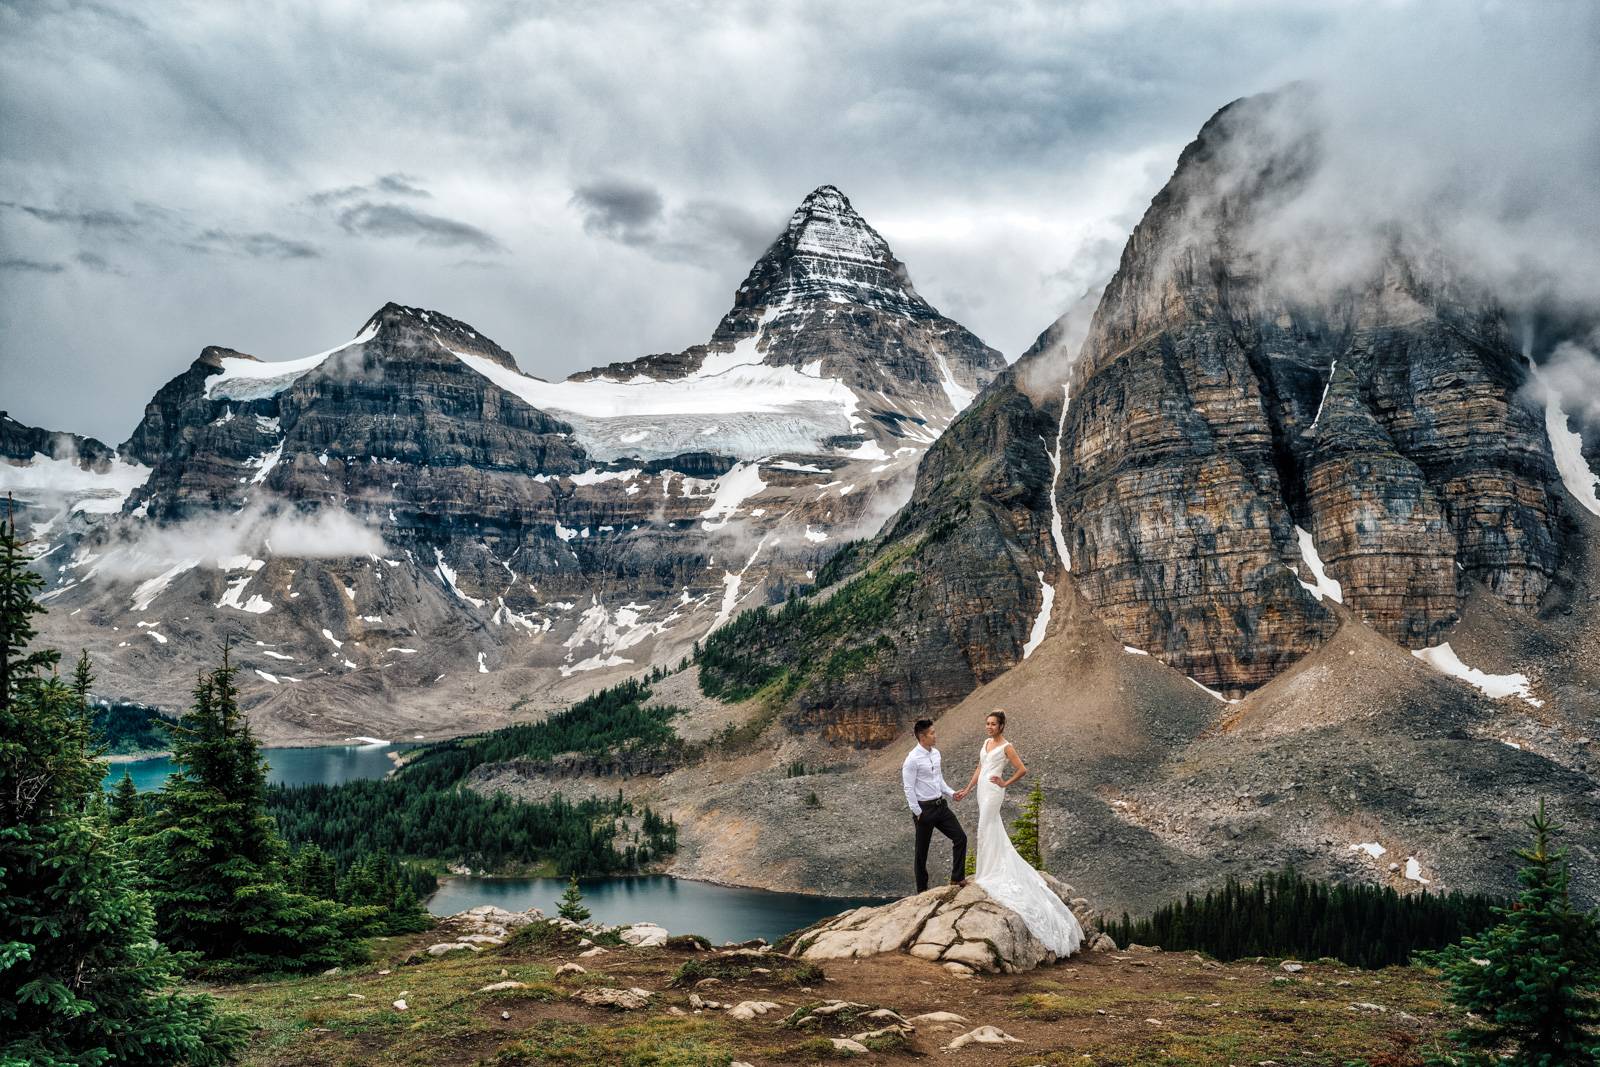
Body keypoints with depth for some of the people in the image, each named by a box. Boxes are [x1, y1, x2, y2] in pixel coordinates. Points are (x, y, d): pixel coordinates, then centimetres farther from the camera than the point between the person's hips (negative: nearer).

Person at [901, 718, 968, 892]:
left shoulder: (936, 753, 5)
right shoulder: (912, 759, -18)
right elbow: (909, 789, -16)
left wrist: (951, 793, 3)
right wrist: (918, 813, -15)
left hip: (941, 805, 7)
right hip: (924, 808, -7)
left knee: (960, 837, 2)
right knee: (922, 852, 6)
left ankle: (957, 878, 13)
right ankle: (922, 890, 19)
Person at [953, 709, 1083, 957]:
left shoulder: (1007, 747, -9)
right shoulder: (986, 743, 13)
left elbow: (1022, 769, -9)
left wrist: (1005, 783, -5)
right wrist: (967, 790, 17)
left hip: (993, 792, -8)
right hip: (982, 790, 8)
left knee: (986, 830, -7)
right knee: (993, 829, 14)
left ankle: (986, 874, 0)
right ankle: (991, 872, 21)